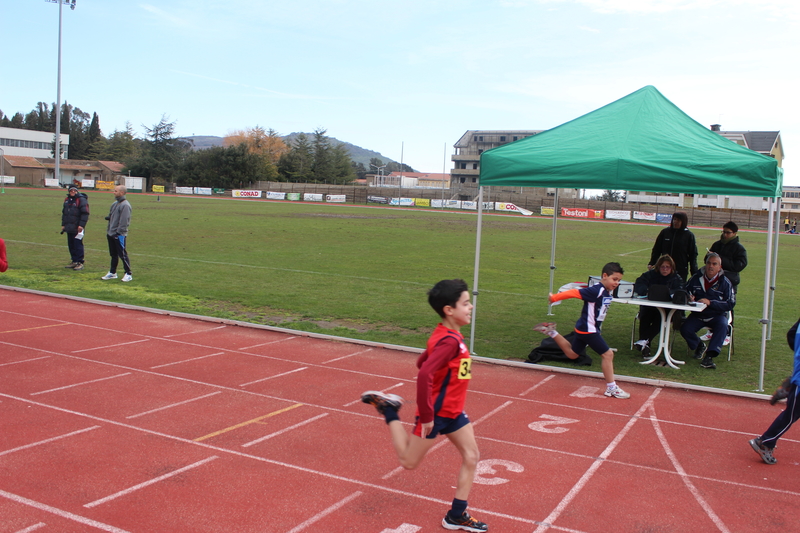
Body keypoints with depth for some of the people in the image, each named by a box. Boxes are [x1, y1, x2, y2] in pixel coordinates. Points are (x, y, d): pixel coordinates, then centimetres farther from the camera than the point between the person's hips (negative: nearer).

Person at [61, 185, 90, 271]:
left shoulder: (81, 200, -8)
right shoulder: (67, 200, 16)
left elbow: (85, 213, -13)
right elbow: (64, 212, 24)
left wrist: (81, 225, -18)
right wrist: (63, 224, 20)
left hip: (77, 228, -8)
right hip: (69, 228, 8)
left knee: (78, 245, -6)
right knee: (71, 245, 11)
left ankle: (80, 263, -1)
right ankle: (74, 261, 20)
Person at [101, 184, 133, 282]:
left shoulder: (125, 205, -15)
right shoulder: (115, 204, 14)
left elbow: (124, 221, -19)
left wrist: (119, 232, -20)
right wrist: (108, 230, 9)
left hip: (120, 235, -9)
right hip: (111, 234, 9)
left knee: (122, 254, -5)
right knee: (113, 254, 16)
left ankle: (128, 274, 1)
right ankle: (112, 273, 24)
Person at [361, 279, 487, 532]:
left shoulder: (448, 335, 4)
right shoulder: (449, 341, -26)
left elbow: (422, 361, 16)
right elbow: (424, 375, -36)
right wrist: (427, 416, -28)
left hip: (453, 411, 9)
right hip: (435, 413, -9)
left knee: (471, 457, 8)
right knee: (409, 462, 7)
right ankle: (388, 410, 19)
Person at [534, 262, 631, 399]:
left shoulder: (607, 291, 4)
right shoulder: (596, 291, -24)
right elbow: (575, 292, -24)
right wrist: (554, 298, -23)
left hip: (584, 329, 10)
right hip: (588, 330, -10)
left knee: (572, 354, 24)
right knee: (607, 354, -7)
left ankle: (551, 332, 29)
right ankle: (611, 388, 1)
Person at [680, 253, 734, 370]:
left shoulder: (725, 282, -5)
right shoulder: (696, 278, 3)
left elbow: (730, 304, -11)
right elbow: (685, 291, 14)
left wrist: (710, 303, -24)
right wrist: (688, 297, -11)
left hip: (717, 315, -2)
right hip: (698, 314, 2)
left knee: (722, 326, -35)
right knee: (685, 329, -22)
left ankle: (709, 356, -35)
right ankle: (699, 346, 11)